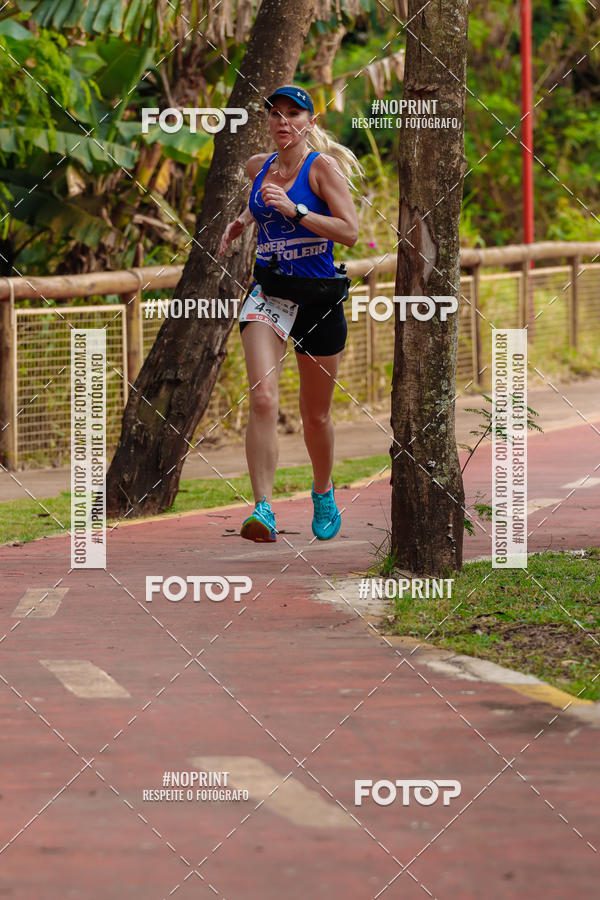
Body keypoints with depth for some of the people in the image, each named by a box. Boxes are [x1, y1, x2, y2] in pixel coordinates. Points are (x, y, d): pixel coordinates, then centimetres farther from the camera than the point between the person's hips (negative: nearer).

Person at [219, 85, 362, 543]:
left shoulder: (323, 167, -7)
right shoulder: (258, 165, 8)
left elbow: (350, 232, -15)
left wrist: (293, 211, -22)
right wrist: (242, 223, 11)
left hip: (318, 297, -2)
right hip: (268, 294, 2)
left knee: (315, 415, 11)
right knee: (263, 398, -20)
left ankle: (323, 492, 40)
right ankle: (263, 509, -25)